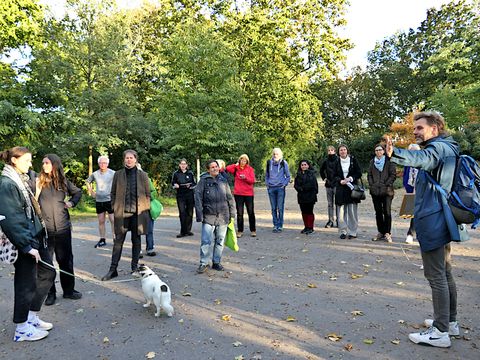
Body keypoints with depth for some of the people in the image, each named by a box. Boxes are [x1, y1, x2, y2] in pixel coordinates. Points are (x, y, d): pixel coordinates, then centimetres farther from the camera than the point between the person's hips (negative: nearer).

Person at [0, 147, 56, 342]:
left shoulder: (21, 180, 13)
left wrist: (39, 236, 15)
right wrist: (27, 245, -22)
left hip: (36, 238, 9)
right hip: (24, 242, -9)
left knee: (47, 273, 15)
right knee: (26, 282, 3)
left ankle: (32, 316, 29)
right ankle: (22, 329, 20)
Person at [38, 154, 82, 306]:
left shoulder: (64, 181, 6)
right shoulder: (39, 181, -2)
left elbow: (78, 192, 22)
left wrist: (72, 202, 8)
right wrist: (37, 189, -20)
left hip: (63, 227, 3)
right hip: (44, 228, -2)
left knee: (66, 259, 11)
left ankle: (69, 290, 24)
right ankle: (50, 293, 18)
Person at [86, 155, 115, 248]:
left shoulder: (113, 173, -8)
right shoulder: (95, 174, 5)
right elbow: (88, 182, 22)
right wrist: (91, 192, 13)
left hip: (110, 200, -4)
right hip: (98, 201, 4)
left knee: (113, 220, -4)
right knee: (101, 221, 11)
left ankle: (115, 239, 3)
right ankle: (102, 240, 20)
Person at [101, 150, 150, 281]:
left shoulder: (142, 175, 3)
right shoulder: (118, 174, 5)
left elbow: (147, 194, 5)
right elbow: (113, 193, 9)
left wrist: (146, 211, 0)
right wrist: (114, 208, 2)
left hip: (138, 213, 0)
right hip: (122, 213, 0)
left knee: (136, 240, 9)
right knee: (118, 241, 3)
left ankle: (135, 267, 22)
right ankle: (113, 269, 11)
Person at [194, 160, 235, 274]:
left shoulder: (223, 180, 11)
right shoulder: (203, 180, -1)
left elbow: (230, 197, 13)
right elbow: (198, 198, -4)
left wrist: (232, 212, 8)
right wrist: (199, 215, -10)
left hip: (223, 216, 4)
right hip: (209, 216, -3)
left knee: (220, 241, 10)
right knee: (207, 241, -5)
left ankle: (216, 262, 23)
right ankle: (204, 263, 9)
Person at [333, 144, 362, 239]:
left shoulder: (353, 160, 2)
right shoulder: (337, 162, 7)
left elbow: (359, 173, 3)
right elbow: (334, 176, 10)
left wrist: (350, 178, -11)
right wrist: (340, 181, -9)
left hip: (352, 188, -1)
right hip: (340, 189, 2)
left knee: (352, 211, -3)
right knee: (342, 211, 1)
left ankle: (352, 232, 6)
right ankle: (343, 231, 8)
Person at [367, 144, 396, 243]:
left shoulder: (389, 161, 0)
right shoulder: (372, 162, 14)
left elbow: (393, 174, -4)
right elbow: (369, 175, 16)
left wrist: (387, 184, -12)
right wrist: (371, 184, 2)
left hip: (386, 190, -4)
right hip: (375, 191, 4)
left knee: (387, 212, -5)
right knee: (378, 212, 9)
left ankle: (387, 233, 2)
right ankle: (380, 232, 18)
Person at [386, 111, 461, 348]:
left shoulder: (438, 147, -16)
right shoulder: (447, 149, 17)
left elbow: (422, 158, -40)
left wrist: (395, 153, -58)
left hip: (432, 221, -11)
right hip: (442, 220, 11)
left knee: (436, 275, -5)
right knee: (445, 273, 18)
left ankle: (440, 332, 3)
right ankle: (450, 321, 30)